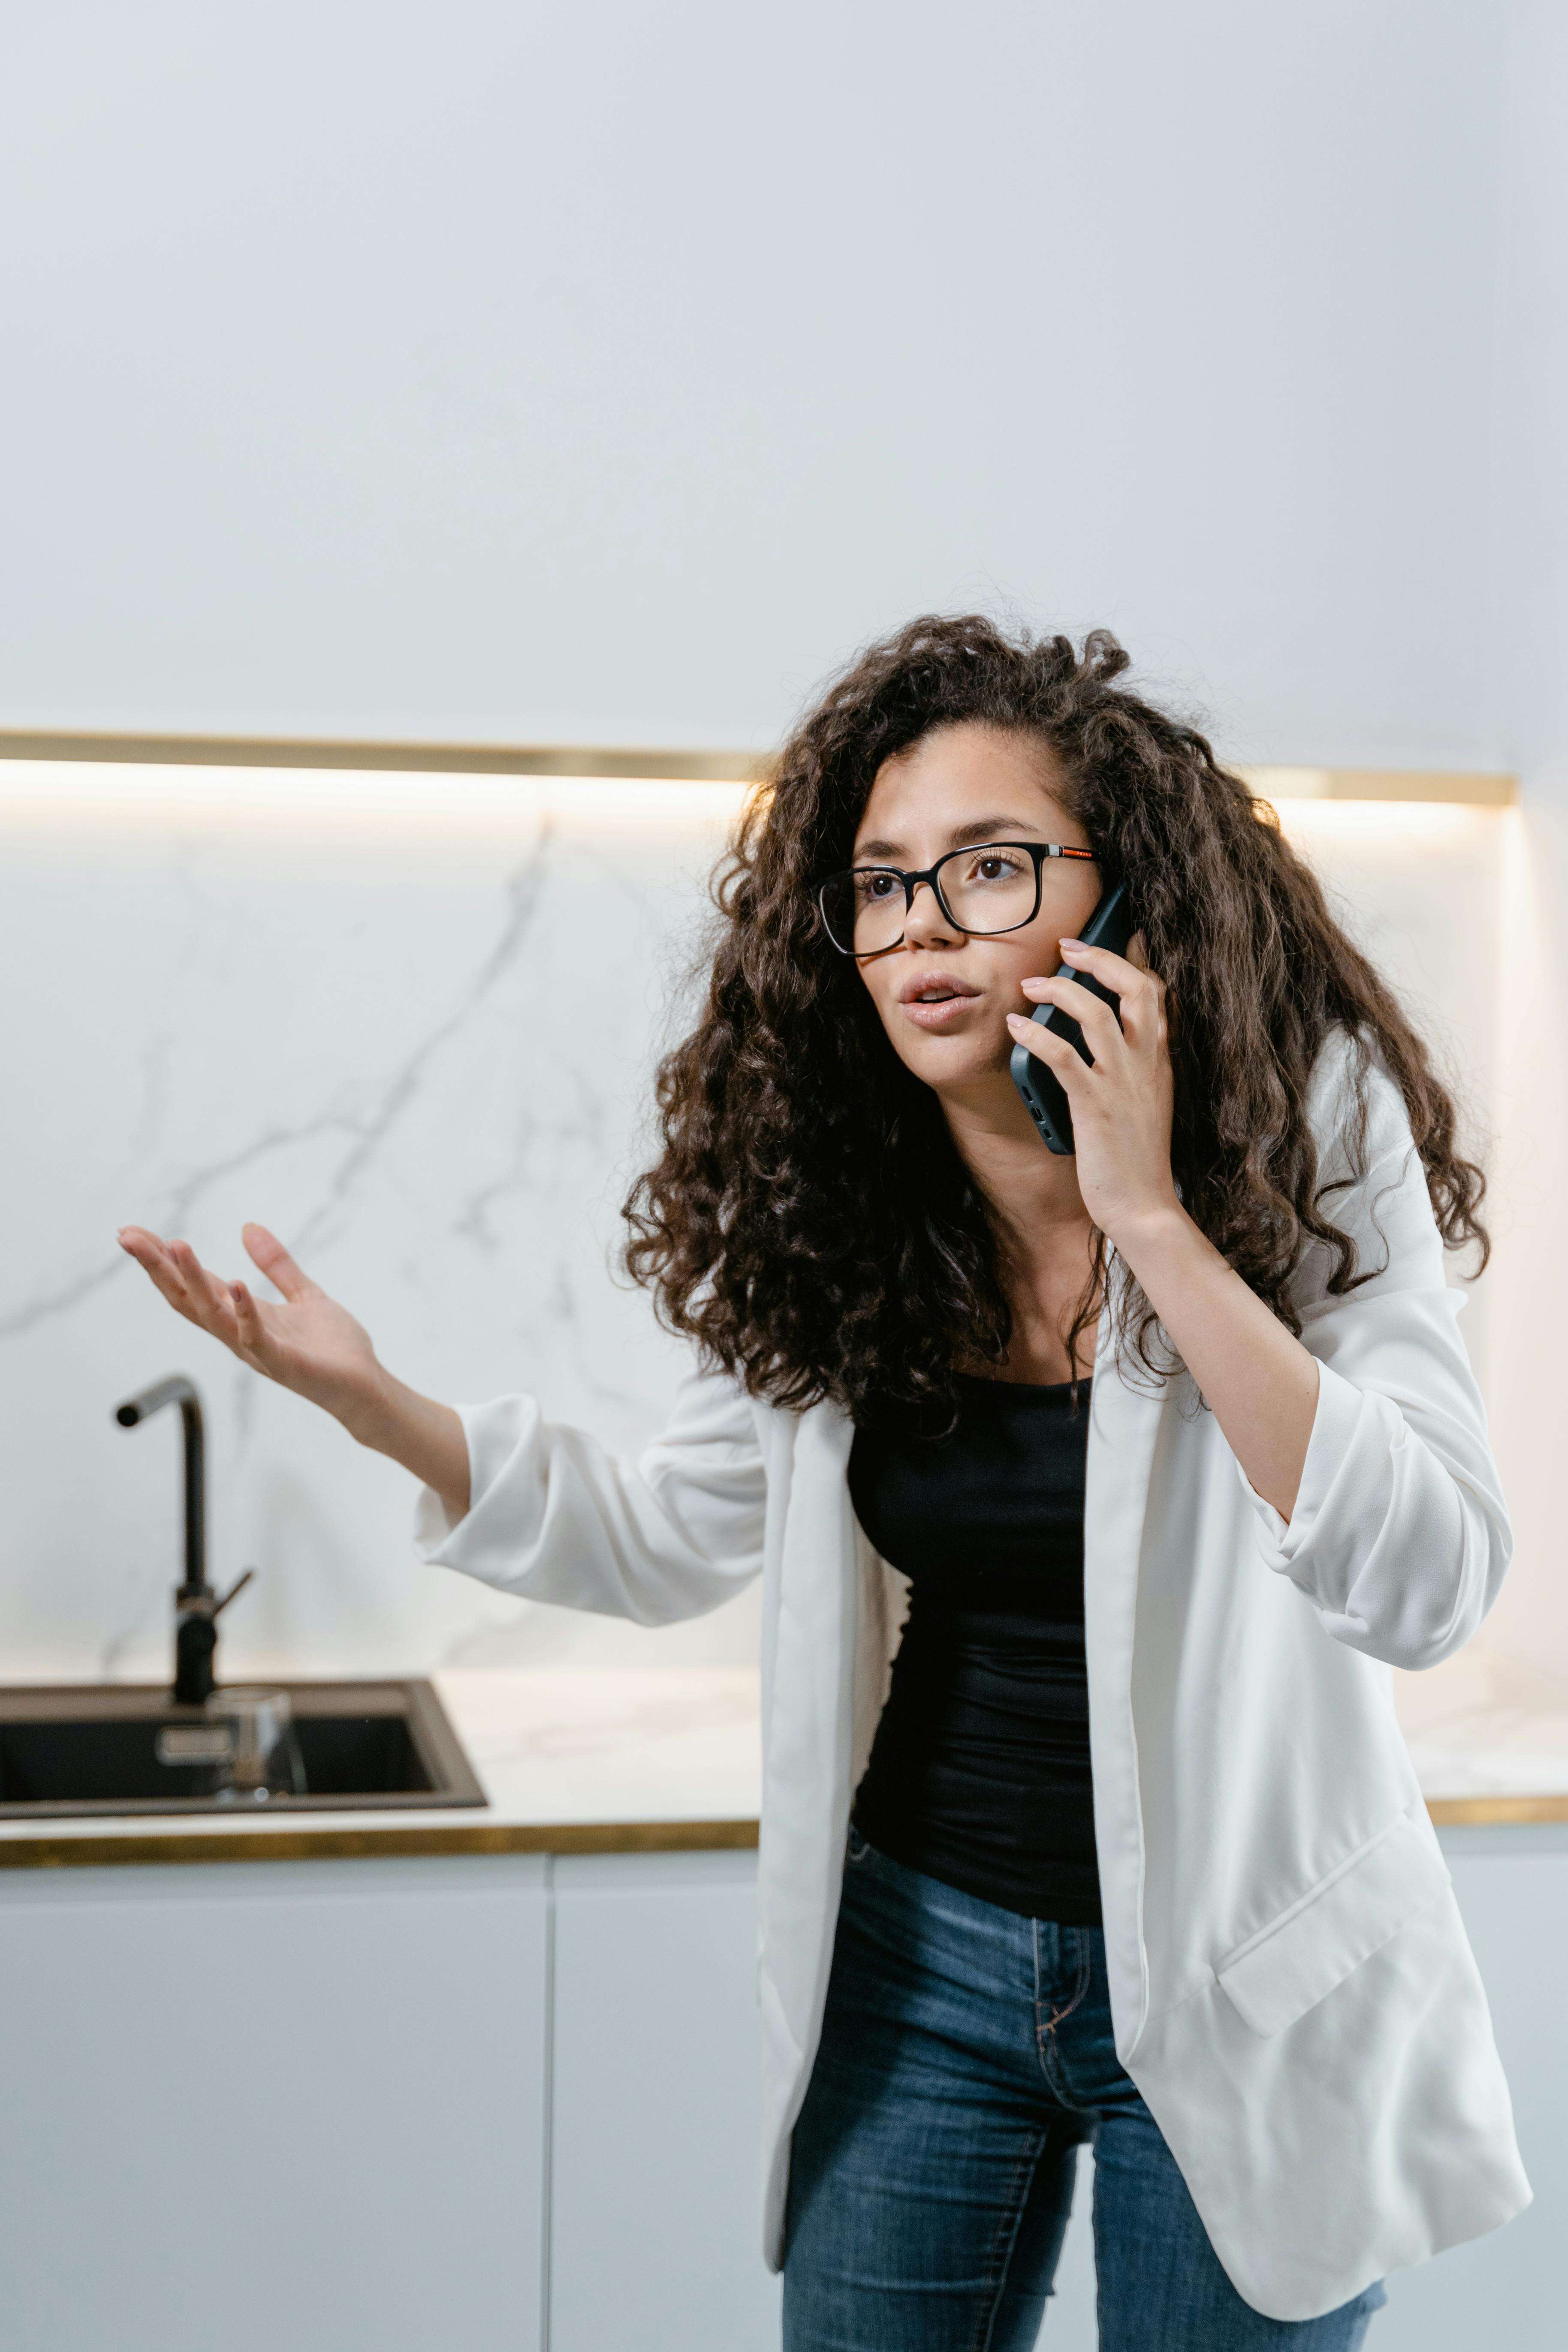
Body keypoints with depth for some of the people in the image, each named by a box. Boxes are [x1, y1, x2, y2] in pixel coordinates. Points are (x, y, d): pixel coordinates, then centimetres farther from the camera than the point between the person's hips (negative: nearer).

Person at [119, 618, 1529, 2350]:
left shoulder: (1315, 1139, -15)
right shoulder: (830, 1213, -6)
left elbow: (1430, 1587, -26)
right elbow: (672, 1543, 5)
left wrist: (1153, 1222, -31)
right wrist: (376, 1406, -8)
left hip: (1237, 1979, -3)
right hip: (927, 1944, 3)